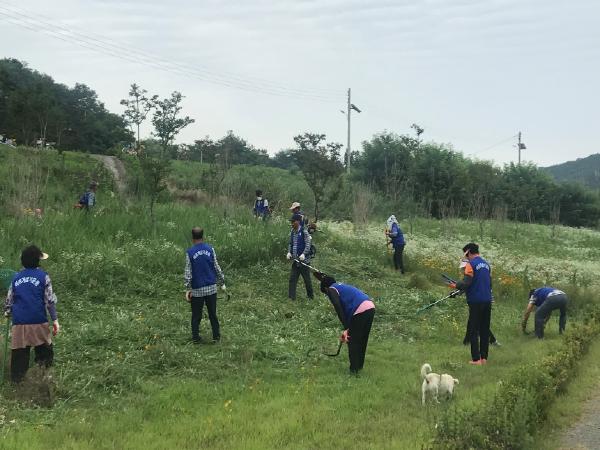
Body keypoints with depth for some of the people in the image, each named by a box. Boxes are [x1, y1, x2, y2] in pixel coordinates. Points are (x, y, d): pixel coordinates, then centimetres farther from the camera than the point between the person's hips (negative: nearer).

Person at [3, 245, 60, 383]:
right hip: (38, 322, -3)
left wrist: (7, 314, 33)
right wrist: (55, 320, -1)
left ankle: (17, 383, 6)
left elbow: (9, 301, 17)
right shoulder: (43, 276, 1)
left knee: (19, 356, 6)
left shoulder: (16, 278, 12)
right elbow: (50, 300, -3)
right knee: (44, 353, 8)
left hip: (19, 324, 3)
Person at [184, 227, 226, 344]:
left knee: (196, 315, 10)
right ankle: (216, 336, 16)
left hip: (197, 290, -2)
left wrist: (188, 289, -4)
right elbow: (217, 268, 2)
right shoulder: (210, 250, -1)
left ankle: (196, 338, 14)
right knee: (213, 313, 12)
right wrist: (222, 283, 10)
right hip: (211, 288, 2)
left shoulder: (190, 252, -7)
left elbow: (188, 272, -7)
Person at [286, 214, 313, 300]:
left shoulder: (304, 232, -12)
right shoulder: (292, 232, 7)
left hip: (304, 260, -6)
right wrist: (289, 252, -4)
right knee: (292, 278, 2)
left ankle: (310, 296, 22)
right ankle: (291, 297, 4)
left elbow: (308, 244, -17)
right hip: (295, 260, 6)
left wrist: (303, 254, -30)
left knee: (307, 279, 6)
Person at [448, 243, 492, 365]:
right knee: (485, 330, 11)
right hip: (487, 300, 7)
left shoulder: (471, 264, -10)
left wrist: (456, 285, -2)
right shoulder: (486, 264, 12)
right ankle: (484, 357, 13)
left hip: (475, 301, -7)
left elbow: (466, 283, -19)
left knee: (474, 331, -1)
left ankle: (476, 359, -3)